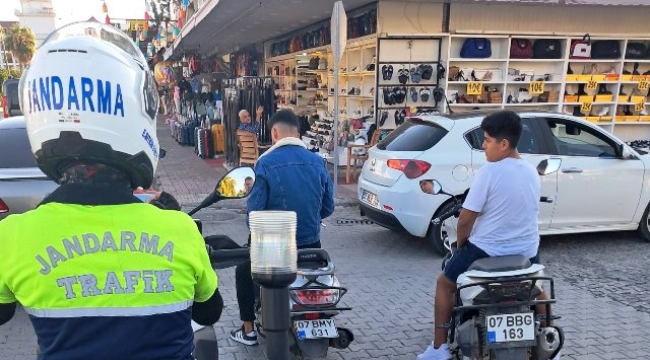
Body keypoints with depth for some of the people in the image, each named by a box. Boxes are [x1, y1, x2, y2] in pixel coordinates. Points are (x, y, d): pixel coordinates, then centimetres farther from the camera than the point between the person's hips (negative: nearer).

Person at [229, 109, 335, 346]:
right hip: (311, 241, 4)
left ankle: (248, 330, 29)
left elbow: (255, 208, -12)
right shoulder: (317, 161, -2)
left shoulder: (266, 162, -14)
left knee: (244, 271, 26)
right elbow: (328, 207, 3)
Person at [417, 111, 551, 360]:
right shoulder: (532, 172, 2)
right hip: (526, 251, 6)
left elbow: (466, 219, -17)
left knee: (445, 283, 15)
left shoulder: (490, 172, -19)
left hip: (487, 251, -6)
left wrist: (461, 244, 2)